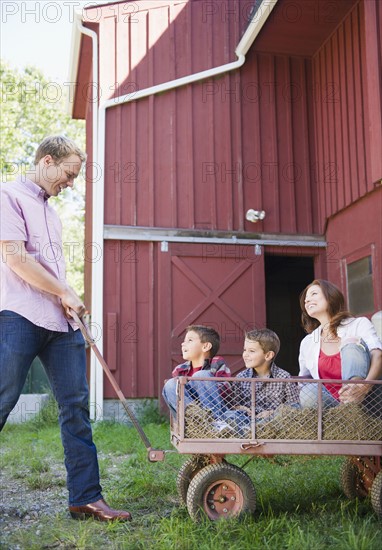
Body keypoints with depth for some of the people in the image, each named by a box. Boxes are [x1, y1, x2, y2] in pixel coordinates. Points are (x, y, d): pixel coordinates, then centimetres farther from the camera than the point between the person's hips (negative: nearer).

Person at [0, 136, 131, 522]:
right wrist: (65, 294, -6)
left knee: (76, 406, 3)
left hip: (59, 321, 8)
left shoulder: (48, 209, 23)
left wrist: (68, 303, 11)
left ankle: (85, 497, 8)